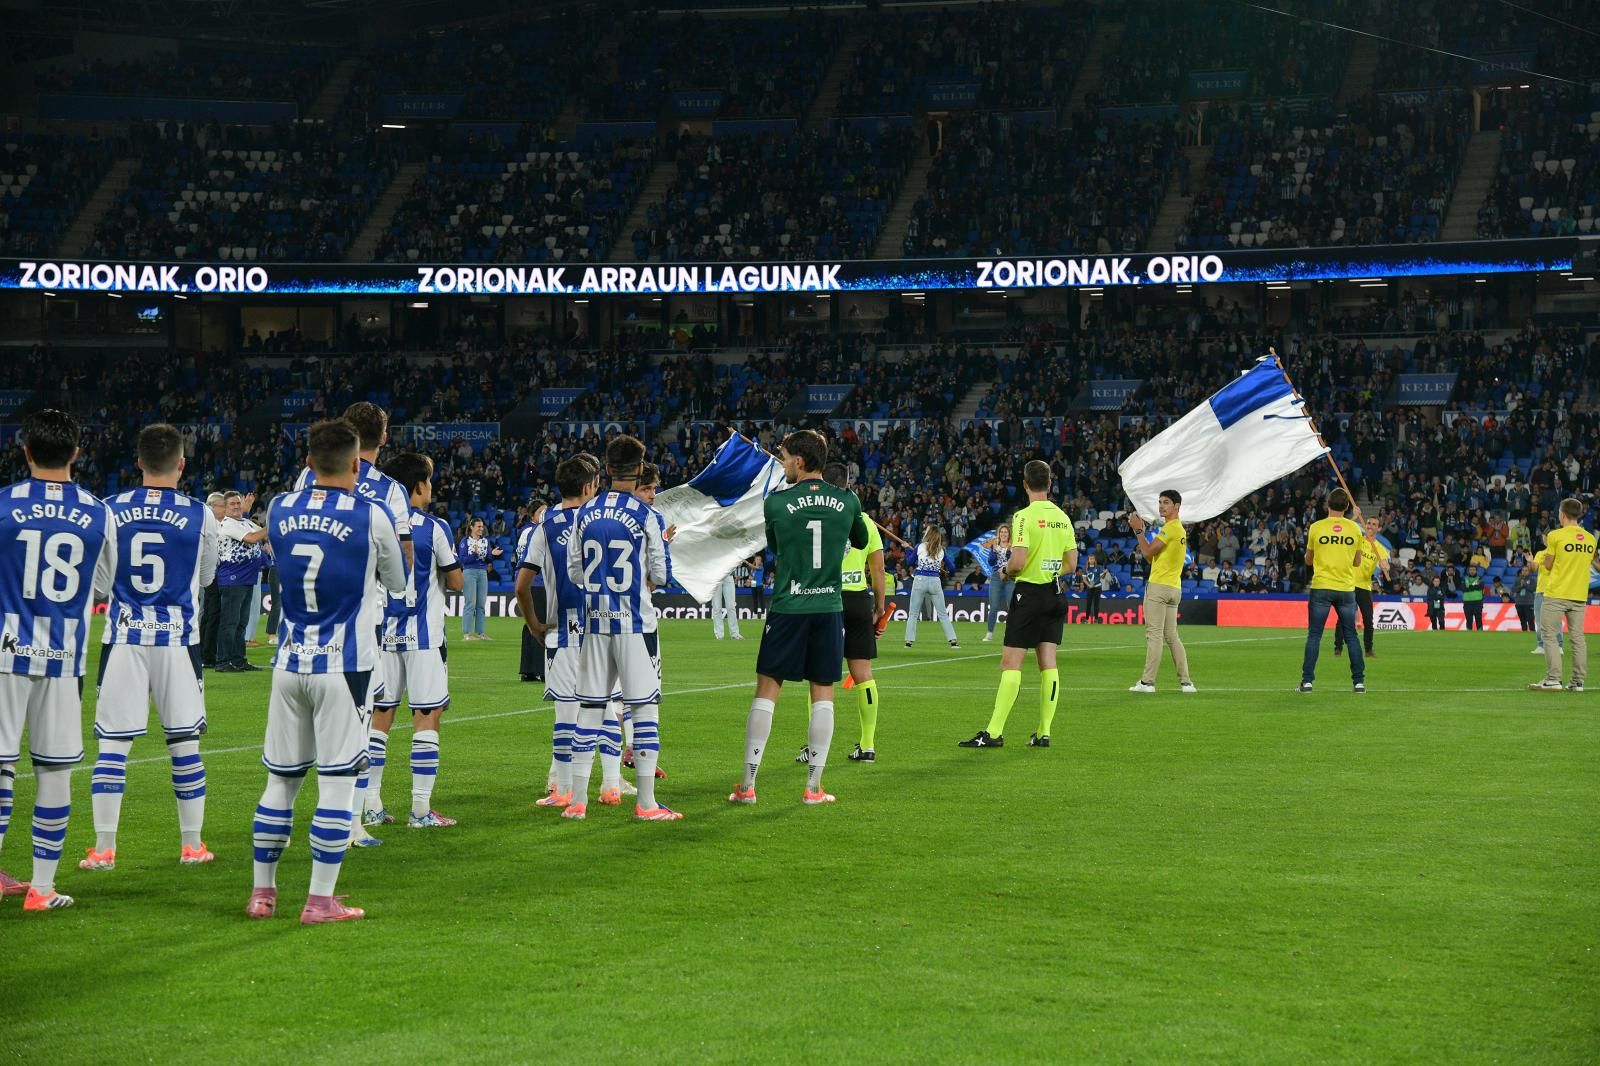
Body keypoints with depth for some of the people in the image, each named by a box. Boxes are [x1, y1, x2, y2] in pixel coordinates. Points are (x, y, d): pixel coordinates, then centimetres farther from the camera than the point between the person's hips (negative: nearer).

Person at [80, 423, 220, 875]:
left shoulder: (109, 511, -3)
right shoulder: (200, 515, -3)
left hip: (123, 638, 0)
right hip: (178, 638, 0)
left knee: (112, 745, 3)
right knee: (184, 744, 9)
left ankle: (103, 849, 3)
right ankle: (192, 845, 15)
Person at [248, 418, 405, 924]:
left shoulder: (279, 509, 3)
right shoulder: (371, 516, -9)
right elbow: (397, 581, 7)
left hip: (289, 664, 4)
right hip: (343, 666, -4)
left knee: (280, 779, 12)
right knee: (337, 782, 0)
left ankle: (262, 891, 18)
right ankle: (319, 901, 1)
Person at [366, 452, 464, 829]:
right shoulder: (434, 528, -8)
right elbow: (456, 583, -5)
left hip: (385, 632, 5)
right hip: (423, 633, -5)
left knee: (380, 715, 9)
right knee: (427, 716, -1)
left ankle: (372, 804, 10)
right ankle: (421, 808, -3)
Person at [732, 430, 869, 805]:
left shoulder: (776, 502, -5)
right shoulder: (847, 501, 1)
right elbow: (861, 541, 20)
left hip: (787, 608, -2)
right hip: (829, 608, 2)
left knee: (766, 690, 5)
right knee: (823, 693, 7)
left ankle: (748, 784, 6)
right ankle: (814, 786, 6)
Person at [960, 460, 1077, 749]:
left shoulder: (1025, 516, -13)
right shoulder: (1063, 517, 8)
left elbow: (1018, 562, -19)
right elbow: (1071, 565, 12)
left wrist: (1006, 571, 1)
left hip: (1028, 593, -6)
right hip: (1054, 595, 6)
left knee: (1010, 663, -6)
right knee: (1048, 664, 6)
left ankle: (994, 732, -7)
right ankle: (1044, 733, 6)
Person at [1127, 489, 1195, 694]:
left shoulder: (1170, 528, -11)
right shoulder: (1179, 528, 20)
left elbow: (1148, 552, -13)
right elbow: (1154, 555, 21)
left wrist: (1138, 530, -3)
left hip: (1159, 586, -10)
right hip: (1174, 587, 10)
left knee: (1154, 634, -9)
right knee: (1172, 636, 11)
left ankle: (1147, 682, -11)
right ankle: (1186, 682, 9)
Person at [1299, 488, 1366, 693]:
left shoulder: (1316, 527, -3)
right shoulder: (1355, 528, 1)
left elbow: (1308, 560, 8)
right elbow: (1357, 562, 11)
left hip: (1321, 588, -1)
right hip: (1346, 589, 2)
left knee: (1314, 636, 3)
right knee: (1351, 636, 8)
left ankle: (1307, 681, -2)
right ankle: (1359, 681, 8)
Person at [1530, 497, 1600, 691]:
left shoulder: (1556, 536, -9)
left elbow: (1548, 566, -3)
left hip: (1556, 595, -5)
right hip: (1579, 596, 5)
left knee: (1549, 635, 0)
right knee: (1577, 637, 7)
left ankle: (1553, 679, -8)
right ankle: (1578, 681, 6)